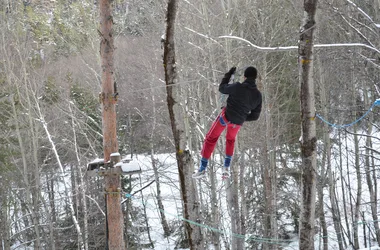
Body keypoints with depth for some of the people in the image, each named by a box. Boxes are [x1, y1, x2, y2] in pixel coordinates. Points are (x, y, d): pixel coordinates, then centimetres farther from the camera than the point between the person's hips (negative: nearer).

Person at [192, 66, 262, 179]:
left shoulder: (238, 87, -20)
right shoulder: (258, 95, -6)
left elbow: (222, 88, -1)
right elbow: (255, 115, 2)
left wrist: (228, 74, 10)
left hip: (226, 116, -4)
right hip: (238, 122, 4)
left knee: (211, 139, 12)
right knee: (230, 140, 32)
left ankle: (203, 168, 10)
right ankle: (226, 167, 20)